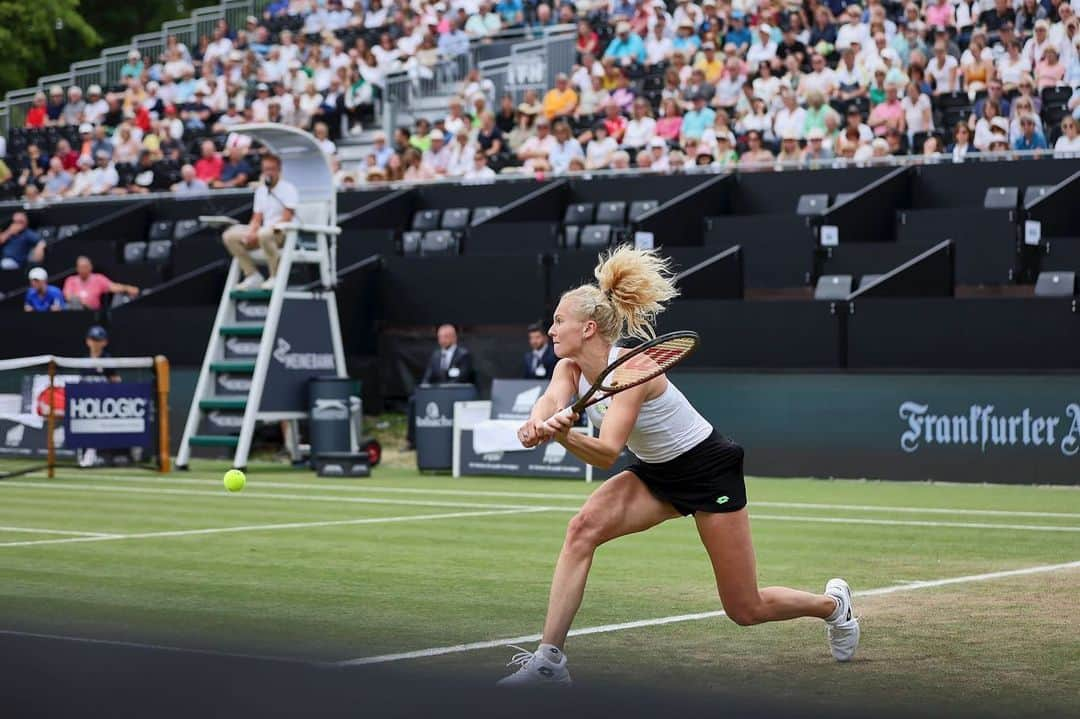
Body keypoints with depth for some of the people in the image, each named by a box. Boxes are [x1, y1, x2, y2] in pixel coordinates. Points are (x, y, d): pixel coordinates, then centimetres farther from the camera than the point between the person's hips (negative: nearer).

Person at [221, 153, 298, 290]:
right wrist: (250, 233, -9)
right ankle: (252, 276, -7)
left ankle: (276, 277, -25)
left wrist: (264, 231, -21)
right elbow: (257, 219, 14)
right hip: (263, 231, 7)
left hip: (283, 232, -7)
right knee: (230, 235, -9)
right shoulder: (261, 190, 15)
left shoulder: (287, 189, -6)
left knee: (264, 234, -41)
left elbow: (286, 219, -15)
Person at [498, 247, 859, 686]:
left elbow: (606, 454, -37)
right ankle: (549, 659, -20)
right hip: (656, 474, 7)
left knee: (746, 610, 2)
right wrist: (538, 424, -54)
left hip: (709, 471, -7)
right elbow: (549, 401, -30)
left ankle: (833, 604, 33)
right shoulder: (570, 368, -8)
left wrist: (563, 435, -57)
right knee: (583, 528, -21)